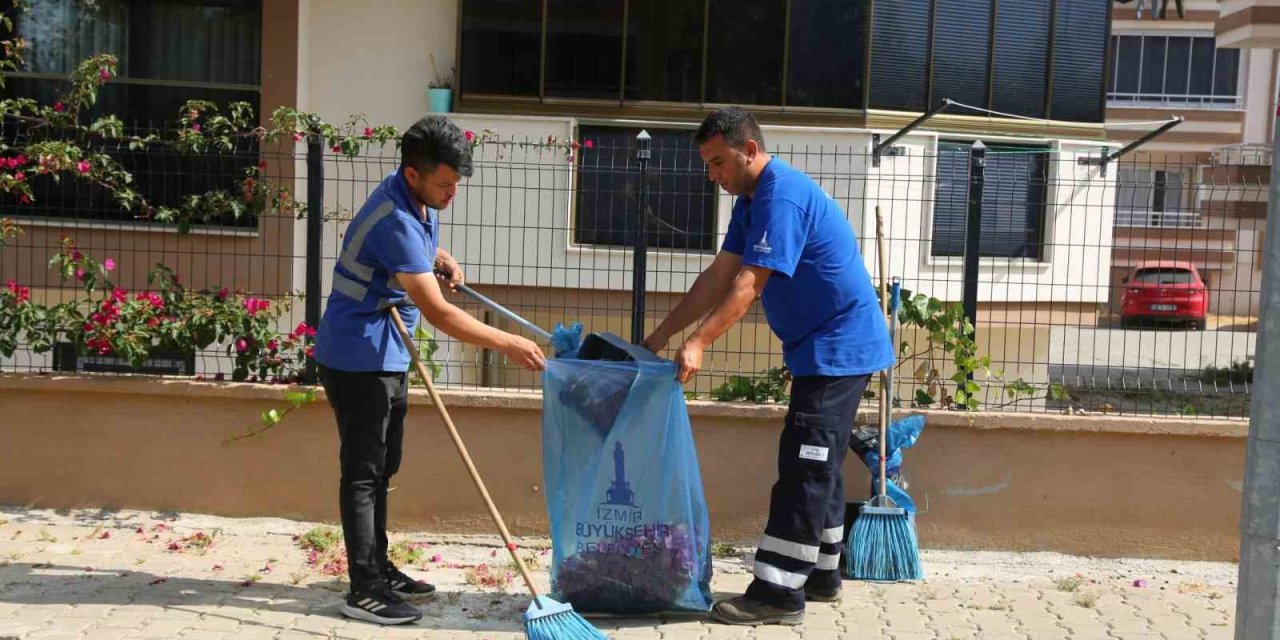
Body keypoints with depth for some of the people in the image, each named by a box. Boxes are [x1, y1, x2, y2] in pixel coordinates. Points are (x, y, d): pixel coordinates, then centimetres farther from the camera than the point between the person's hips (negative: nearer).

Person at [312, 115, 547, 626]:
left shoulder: (420, 200, 2)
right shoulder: (395, 220, -28)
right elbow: (437, 313, -30)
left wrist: (443, 260, 5)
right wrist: (507, 344, -28)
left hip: (387, 357, 10)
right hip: (357, 359, -10)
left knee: (382, 468, 17)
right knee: (364, 472, -5)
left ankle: (378, 568, 28)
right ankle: (364, 591, 2)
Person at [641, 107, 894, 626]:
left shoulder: (782, 196, -20)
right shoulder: (751, 200, 12)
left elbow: (748, 285, -29)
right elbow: (718, 277, 9)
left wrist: (698, 343, -35)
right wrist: (661, 335, 4)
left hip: (837, 348, -10)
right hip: (824, 349, 11)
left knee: (803, 467, -10)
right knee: (818, 466, 15)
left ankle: (778, 593, -7)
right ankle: (820, 575, 26)